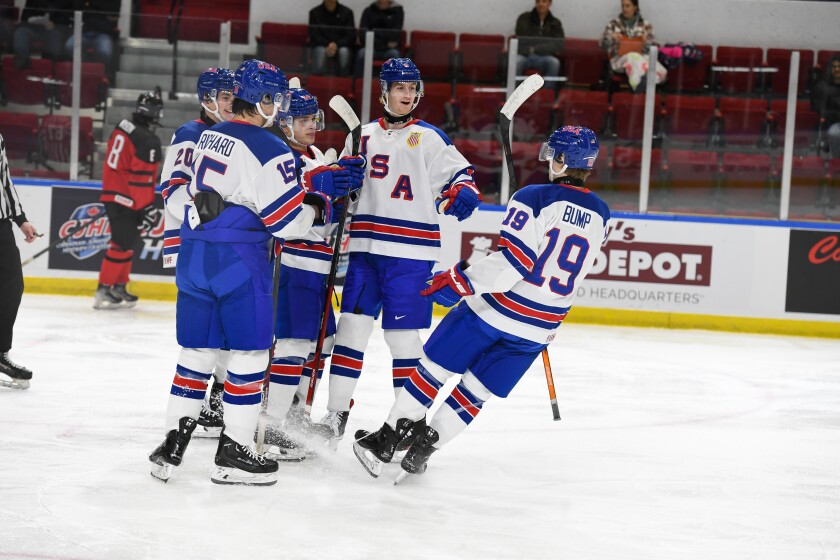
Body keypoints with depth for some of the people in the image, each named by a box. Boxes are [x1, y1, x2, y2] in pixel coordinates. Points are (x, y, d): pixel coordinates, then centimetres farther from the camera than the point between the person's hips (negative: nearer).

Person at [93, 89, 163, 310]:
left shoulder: (122, 128, 8)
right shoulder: (148, 141, -19)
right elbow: (142, 178, -21)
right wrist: (147, 208, -16)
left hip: (112, 194, 9)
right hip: (127, 201, -9)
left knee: (127, 242, 18)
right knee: (122, 245, -5)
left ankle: (119, 287, 24)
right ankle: (104, 290, -5)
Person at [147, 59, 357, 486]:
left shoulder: (208, 137, 12)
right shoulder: (269, 150, -12)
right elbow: (287, 220, -13)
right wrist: (320, 206, 7)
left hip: (194, 254, 7)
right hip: (238, 259, -7)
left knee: (197, 351, 13)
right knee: (250, 352, 4)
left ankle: (172, 444, 13)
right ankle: (234, 453, 8)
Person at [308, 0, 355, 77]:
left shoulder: (347, 12, 1)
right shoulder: (314, 12, 2)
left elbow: (351, 36, -2)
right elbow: (313, 35, -2)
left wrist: (336, 45, -20)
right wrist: (327, 45, -21)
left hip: (341, 45, 1)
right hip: (321, 45, 0)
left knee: (344, 51, -35)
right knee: (320, 51, -36)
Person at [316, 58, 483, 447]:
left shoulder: (429, 138, 3)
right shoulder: (364, 135, 14)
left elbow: (458, 172, 4)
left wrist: (463, 192, -17)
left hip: (410, 251, -4)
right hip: (365, 245, 4)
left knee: (402, 333, -3)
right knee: (351, 325, 2)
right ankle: (335, 413, 10)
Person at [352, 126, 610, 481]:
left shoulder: (534, 198, -14)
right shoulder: (600, 216, 4)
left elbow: (513, 260, -21)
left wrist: (460, 281, -17)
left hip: (495, 309, -5)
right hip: (539, 329, 5)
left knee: (435, 369, 9)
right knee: (475, 393, 14)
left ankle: (385, 441, 15)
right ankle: (421, 451, 14)